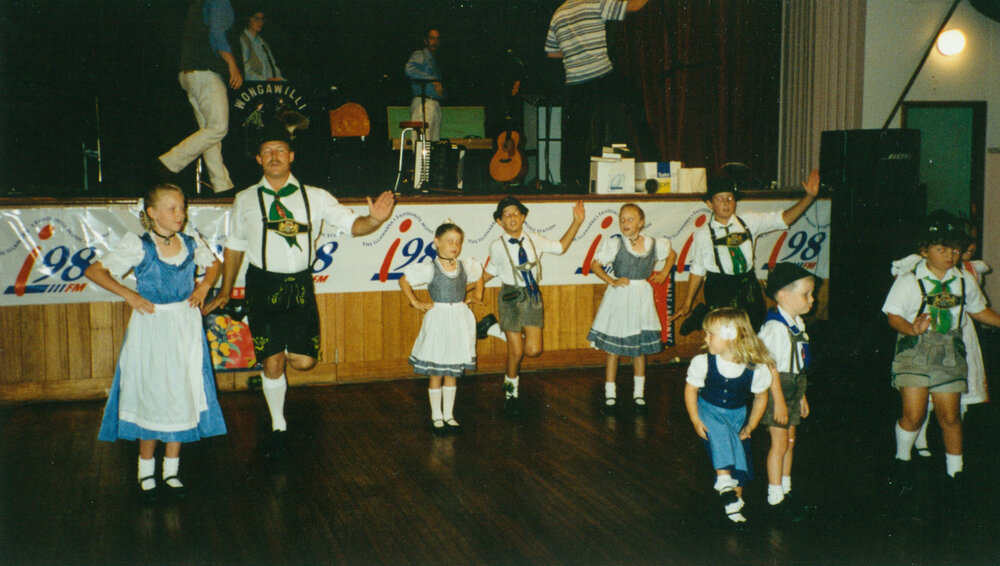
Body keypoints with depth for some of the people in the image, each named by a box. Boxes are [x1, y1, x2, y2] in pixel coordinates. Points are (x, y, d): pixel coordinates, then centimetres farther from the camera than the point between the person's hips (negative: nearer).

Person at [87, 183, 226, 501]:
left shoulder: (191, 244, 2)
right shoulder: (138, 247, -9)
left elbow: (213, 264, 23)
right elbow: (94, 271, -8)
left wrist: (203, 287, 5)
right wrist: (130, 295, -11)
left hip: (185, 329, 4)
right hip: (150, 329, -4)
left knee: (182, 396, 6)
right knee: (150, 397, 3)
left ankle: (171, 470, 19)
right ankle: (146, 470, 18)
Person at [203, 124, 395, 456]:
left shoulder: (315, 197, 2)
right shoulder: (245, 201, 4)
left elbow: (350, 224, -6)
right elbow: (234, 246, 14)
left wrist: (374, 220, -29)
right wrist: (225, 292, 17)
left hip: (301, 285, 1)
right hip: (263, 286, -1)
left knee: (304, 361, -2)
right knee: (272, 363, -1)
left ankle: (284, 350, 35)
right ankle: (278, 427, 20)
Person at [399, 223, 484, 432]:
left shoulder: (466, 267, 4)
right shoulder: (430, 269, -10)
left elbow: (478, 276, 25)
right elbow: (403, 280, -6)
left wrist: (477, 296, 15)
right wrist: (415, 303, -5)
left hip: (460, 321, 4)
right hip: (438, 321, -4)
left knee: (452, 373, 10)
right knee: (436, 374, 4)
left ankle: (449, 415, 20)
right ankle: (436, 416, 16)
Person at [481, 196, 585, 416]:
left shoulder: (533, 239, 1)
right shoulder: (498, 246, -7)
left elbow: (561, 247, 12)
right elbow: (490, 272, 8)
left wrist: (577, 222, 7)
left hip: (533, 295, 3)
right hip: (511, 298, -3)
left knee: (533, 350, -3)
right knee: (516, 352, 0)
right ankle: (512, 392, 24)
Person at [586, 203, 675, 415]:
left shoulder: (654, 244, -1)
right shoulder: (614, 244, -9)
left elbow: (671, 254, 19)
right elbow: (594, 265, -5)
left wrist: (664, 273, 7)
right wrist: (612, 281, -14)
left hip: (642, 299, 2)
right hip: (619, 298, -2)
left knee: (640, 348, 9)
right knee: (613, 349, 3)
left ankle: (639, 394, 22)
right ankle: (610, 395, 13)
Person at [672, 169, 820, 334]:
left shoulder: (748, 222, 4)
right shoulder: (703, 234, -1)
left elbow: (784, 219, 3)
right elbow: (697, 269, 5)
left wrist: (809, 196, -8)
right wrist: (687, 304, 5)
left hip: (748, 288, 4)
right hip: (718, 289, -4)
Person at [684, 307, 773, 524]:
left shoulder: (756, 369, -20)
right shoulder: (702, 363, -21)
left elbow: (761, 396, -1)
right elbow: (691, 389, -4)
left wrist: (750, 427, 0)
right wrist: (696, 421, -9)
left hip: (737, 415, 1)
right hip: (708, 410, -1)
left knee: (741, 457, -6)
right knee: (721, 434, -32)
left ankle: (735, 499, 16)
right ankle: (724, 482, -24)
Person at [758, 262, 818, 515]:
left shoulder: (798, 323, 8)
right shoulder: (775, 327, -21)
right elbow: (770, 367, -21)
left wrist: (801, 396, 19)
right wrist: (779, 401, -21)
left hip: (793, 389, 9)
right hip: (777, 390, -8)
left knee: (790, 440, 15)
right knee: (780, 443, -2)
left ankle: (786, 489, 27)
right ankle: (775, 497, 8)